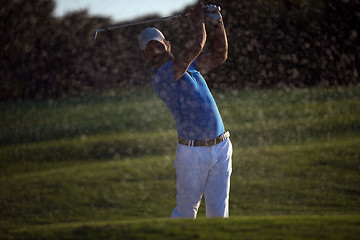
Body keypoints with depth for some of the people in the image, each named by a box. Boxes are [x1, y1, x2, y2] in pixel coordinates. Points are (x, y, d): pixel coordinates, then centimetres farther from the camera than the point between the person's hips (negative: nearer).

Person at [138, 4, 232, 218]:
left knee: (218, 210, 4)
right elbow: (195, 47, -17)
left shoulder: (187, 65, 14)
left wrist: (218, 24, 5)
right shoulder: (160, 77, -13)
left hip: (221, 148, 6)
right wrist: (198, 20, -1)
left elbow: (219, 56, 18)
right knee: (187, 210, 4)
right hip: (192, 153, -6)